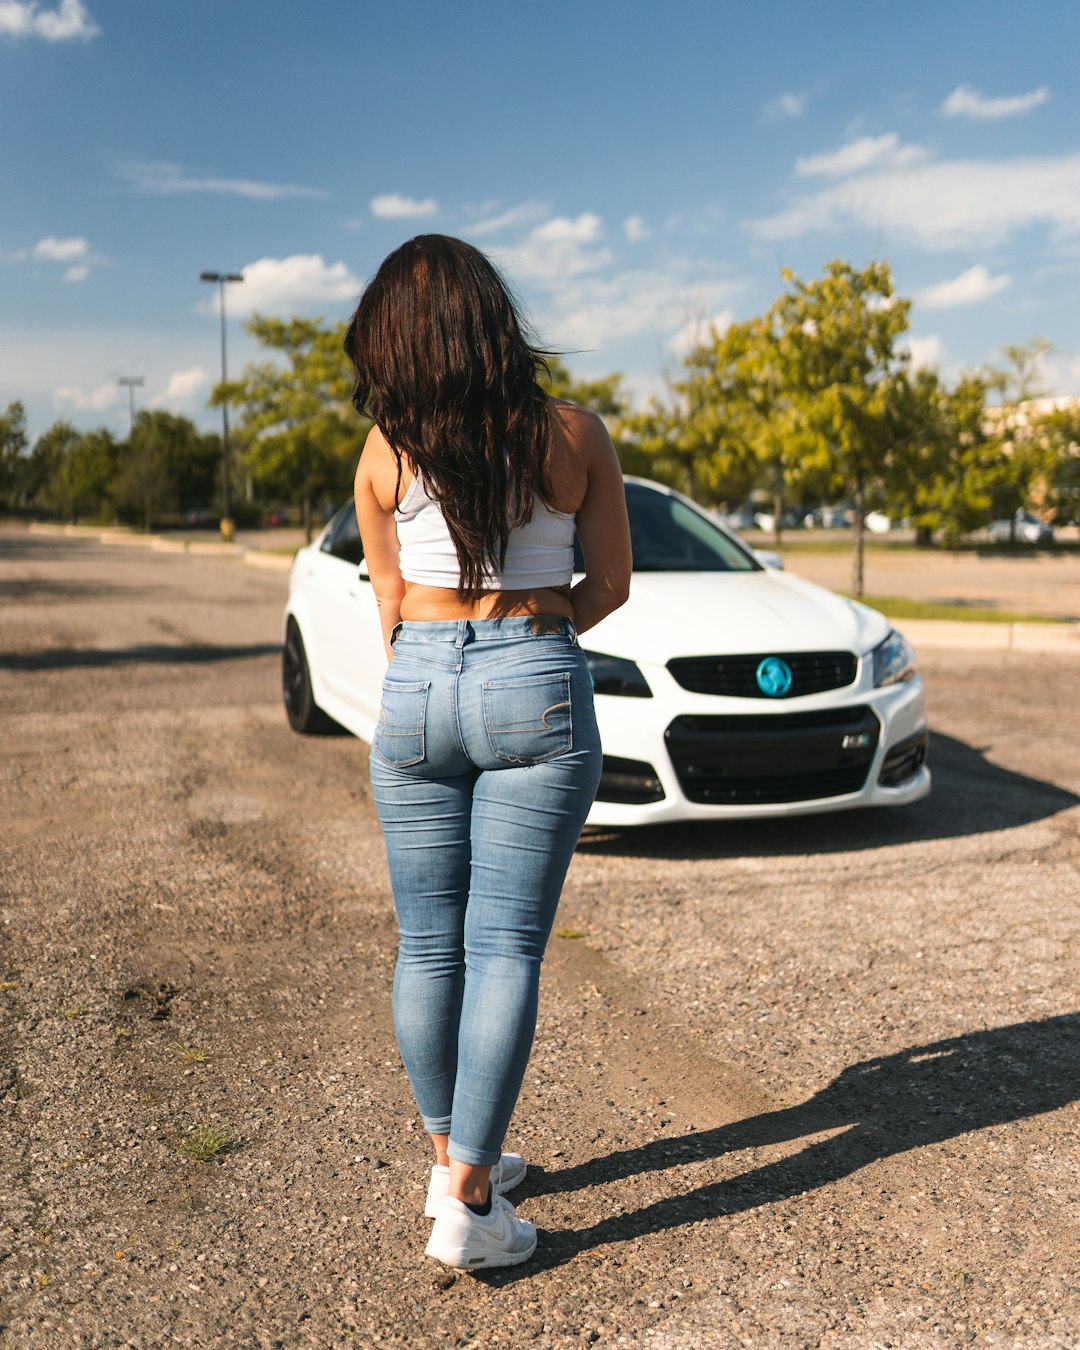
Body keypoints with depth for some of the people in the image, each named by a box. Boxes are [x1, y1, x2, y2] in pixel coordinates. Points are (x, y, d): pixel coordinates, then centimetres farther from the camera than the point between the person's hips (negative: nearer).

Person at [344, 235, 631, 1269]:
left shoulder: (386, 452, 0)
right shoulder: (577, 436, -2)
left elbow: (389, 601, 8)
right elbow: (610, 583, 5)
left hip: (417, 686, 2)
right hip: (539, 690, -1)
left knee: (428, 944, 13)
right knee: (505, 947, 2)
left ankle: (451, 1156, 29)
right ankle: (465, 1203, 4)